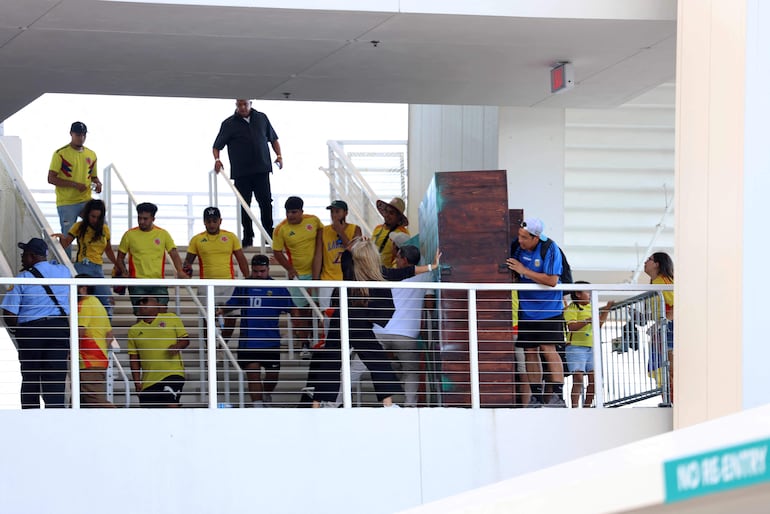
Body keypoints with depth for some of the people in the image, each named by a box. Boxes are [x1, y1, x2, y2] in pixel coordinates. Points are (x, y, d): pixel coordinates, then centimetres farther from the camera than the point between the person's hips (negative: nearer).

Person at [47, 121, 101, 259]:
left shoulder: (91, 155, 12)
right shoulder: (61, 154, -5)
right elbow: (51, 179, -10)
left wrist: (98, 183, 1)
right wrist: (74, 184, -18)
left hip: (86, 201, 4)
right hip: (66, 203, -4)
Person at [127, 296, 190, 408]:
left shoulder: (171, 318, 9)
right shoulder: (134, 330, 13)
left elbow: (185, 340, 10)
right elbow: (134, 358, 12)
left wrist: (177, 346, -13)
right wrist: (137, 382, 4)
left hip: (172, 373, -3)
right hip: (148, 380, 3)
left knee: (171, 404, -21)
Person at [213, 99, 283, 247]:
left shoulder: (262, 118, 11)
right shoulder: (229, 124, 4)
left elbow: (273, 139, 20)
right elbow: (217, 145, 5)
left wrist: (279, 155, 7)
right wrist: (217, 159, -13)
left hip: (261, 169, 1)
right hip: (241, 172, -1)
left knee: (266, 202, -4)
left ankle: (269, 234, 5)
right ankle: (248, 237, 9)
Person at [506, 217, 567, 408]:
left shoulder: (550, 249, -14)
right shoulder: (518, 248, 0)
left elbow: (552, 280, -20)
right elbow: (513, 273, 18)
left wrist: (524, 270, -18)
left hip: (548, 310, -5)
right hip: (526, 310, 5)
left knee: (548, 349, -12)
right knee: (530, 352, 2)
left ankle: (557, 395, -10)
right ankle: (536, 397, 7)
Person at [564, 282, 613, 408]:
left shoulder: (591, 307, 19)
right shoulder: (571, 308, -4)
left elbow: (599, 324, 26)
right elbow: (571, 327, -17)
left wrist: (606, 309, 19)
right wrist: (587, 321, -25)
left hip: (591, 347, 7)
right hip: (576, 346, -7)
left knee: (594, 378, 3)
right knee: (578, 378, -12)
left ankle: (587, 406, 12)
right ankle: (575, 408, -12)